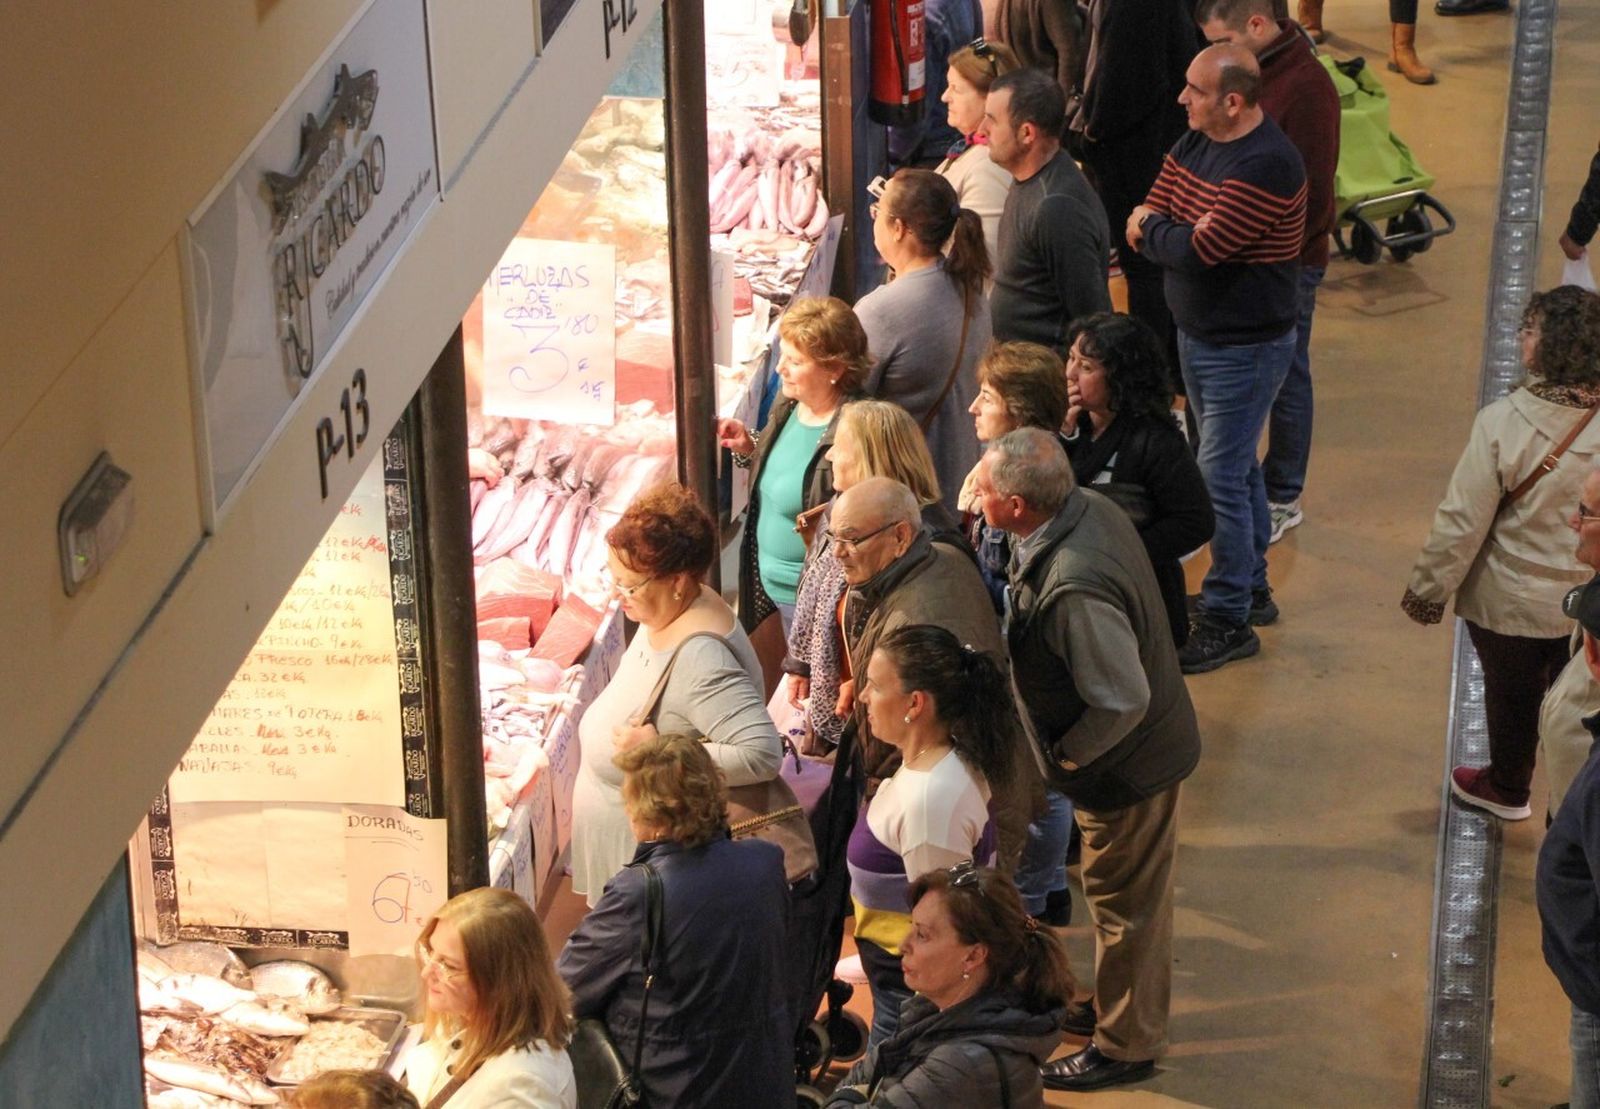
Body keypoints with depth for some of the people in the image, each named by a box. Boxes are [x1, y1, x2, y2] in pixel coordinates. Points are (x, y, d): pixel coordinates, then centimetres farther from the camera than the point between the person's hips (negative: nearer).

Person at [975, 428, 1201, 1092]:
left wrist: (1067, 755, -15)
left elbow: (1122, 701, -32)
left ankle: (1125, 1045, 32)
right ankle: (1118, 1007, 48)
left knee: (1125, 902, 12)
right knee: (1130, 894, 27)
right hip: (1152, 745, 9)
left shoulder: (1072, 590, -38)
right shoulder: (1090, 508, -9)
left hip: (1126, 765, -9)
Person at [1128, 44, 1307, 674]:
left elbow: (1200, 250, -29)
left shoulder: (1266, 165, -26)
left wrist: (1152, 229, -10)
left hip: (1245, 348, -9)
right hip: (1197, 333, 9)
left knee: (1221, 479, -6)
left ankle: (1227, 621, 3)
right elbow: (1142, 221, 3)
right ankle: (1249, 581, 36)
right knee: (1235, 465, 21)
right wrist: (1172, 233, -19)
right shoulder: (1196, 143, 3)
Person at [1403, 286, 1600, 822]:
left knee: (1511, 698, 21)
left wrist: (1428, 590, -5)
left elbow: (1462, 522, -20)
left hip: (1512, 604, -2)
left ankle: (1506, 788, 43)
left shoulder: (1504, 422, -27)